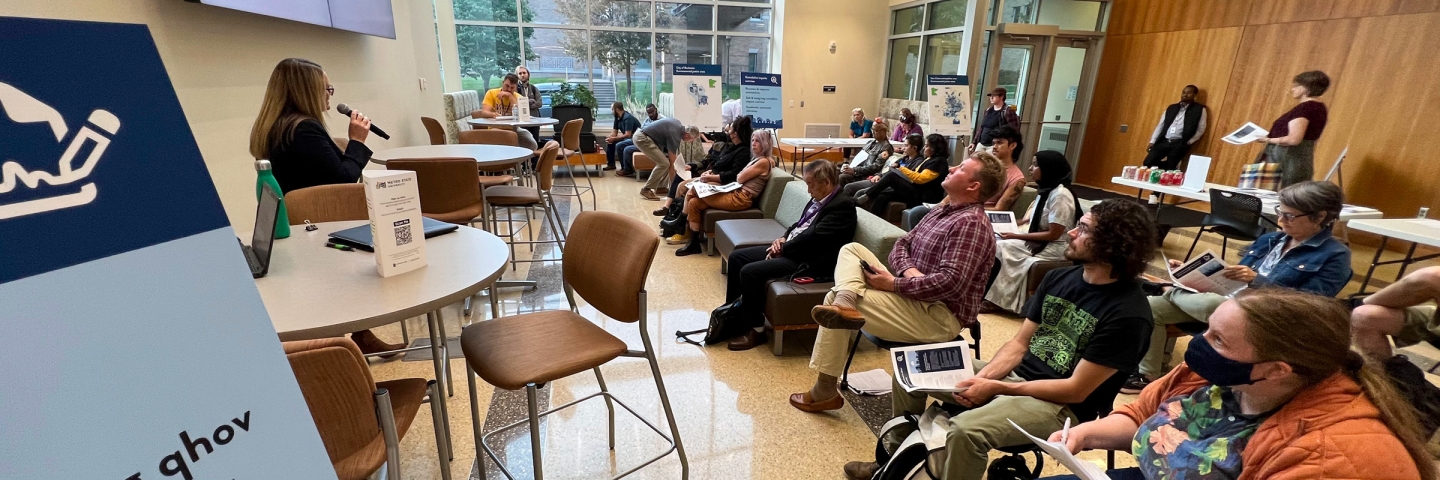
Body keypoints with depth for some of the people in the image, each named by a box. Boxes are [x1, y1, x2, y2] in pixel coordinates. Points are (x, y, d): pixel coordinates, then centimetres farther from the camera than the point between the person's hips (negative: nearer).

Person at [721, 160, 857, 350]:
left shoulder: (843, 205, -16)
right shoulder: (819, 199, 12)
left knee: (750, 272, -22)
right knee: (737, 257, 5)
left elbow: (813, 236, -22)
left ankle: (756, 330, -6)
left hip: (809, 261, -10)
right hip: (790, 249, 10)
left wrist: (783, 248, -12)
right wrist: (783, 239, 2)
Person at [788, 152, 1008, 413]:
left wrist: (894, 284, -21)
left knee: (833, 297, -14)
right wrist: (909, 270, -11)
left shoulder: (970, 223, -16)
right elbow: (901, 245, 12)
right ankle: (845, 302, -29)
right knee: (852, 249, 2)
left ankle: (825, 391, -5)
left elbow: (950, 281, -27)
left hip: (939, 316, -10)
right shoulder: (943, 211, 15)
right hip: (915, 295, 10)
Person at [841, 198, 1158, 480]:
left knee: (966, 430, -35)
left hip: (1062, 405, -7)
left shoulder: (1128, 314, -20)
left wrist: (995, 388, -20)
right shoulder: (1058, 278, 3)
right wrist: (981, 378, -12)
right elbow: (1019, 344, 5)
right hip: (1016, 375, 8)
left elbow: (1076, 390, -19)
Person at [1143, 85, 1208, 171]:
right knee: (1148, 163, -8)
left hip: (1179, 144, -4)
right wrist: (1152, 141, 4)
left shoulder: (1199, 109, 6)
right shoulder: (1171, 108, 17)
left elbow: (1200, 130, 4)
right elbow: (1160, 125, 14)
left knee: (1169, 169, -13)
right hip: (1163, 141, 4)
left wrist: (1188, 144, -6)